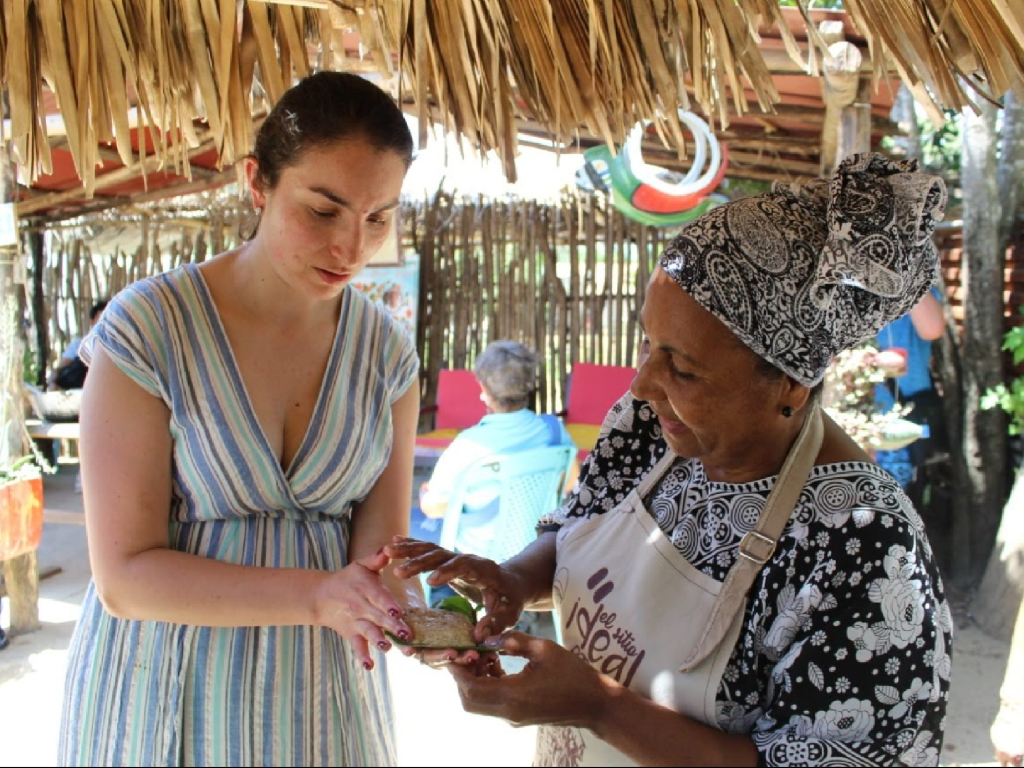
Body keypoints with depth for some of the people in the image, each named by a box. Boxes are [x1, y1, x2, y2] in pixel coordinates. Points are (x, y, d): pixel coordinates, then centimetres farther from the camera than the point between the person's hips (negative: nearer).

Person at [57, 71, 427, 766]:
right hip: (169, 700, -3)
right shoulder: (147, 328, -17)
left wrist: (377, 605, -28)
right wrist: (317, 596, -29)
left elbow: (381, 543, -5)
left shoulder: (388, 352, -5)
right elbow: (125, 575, -18)